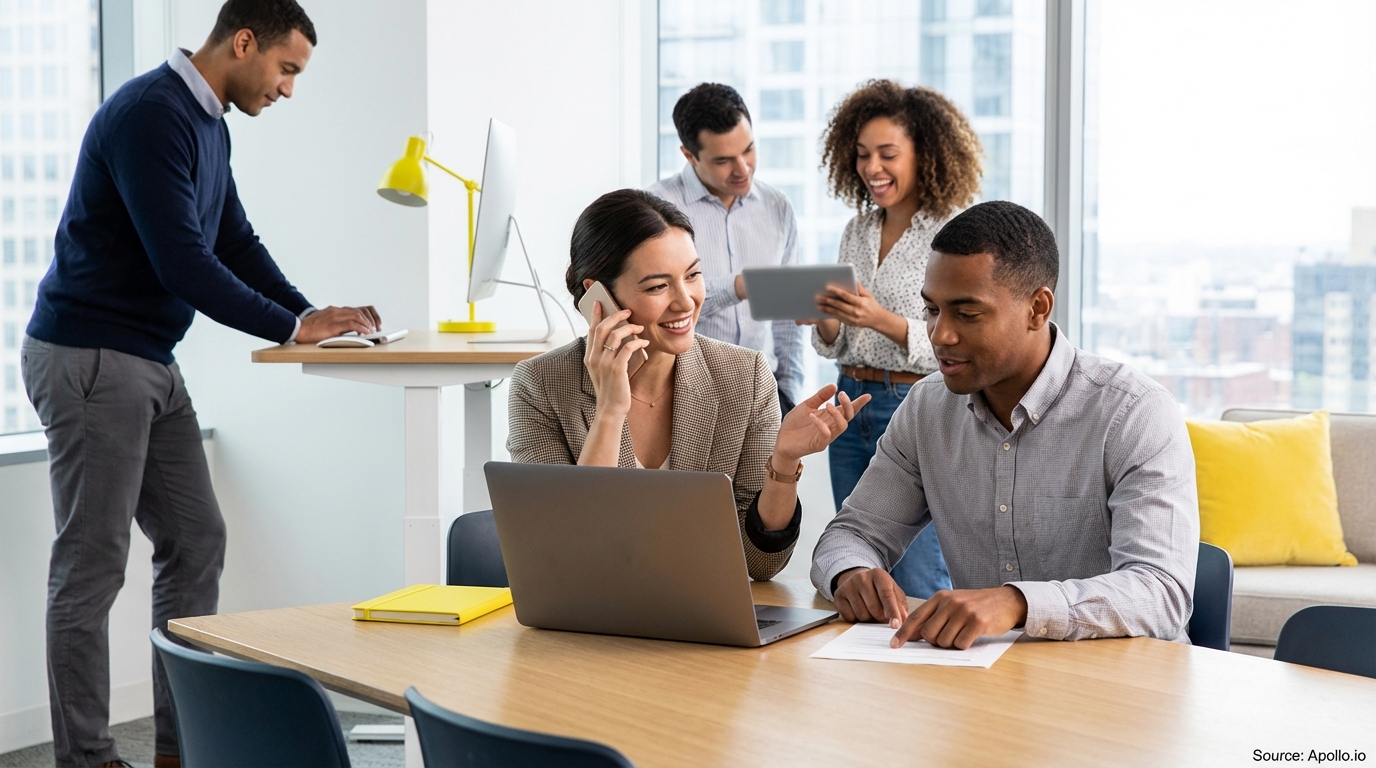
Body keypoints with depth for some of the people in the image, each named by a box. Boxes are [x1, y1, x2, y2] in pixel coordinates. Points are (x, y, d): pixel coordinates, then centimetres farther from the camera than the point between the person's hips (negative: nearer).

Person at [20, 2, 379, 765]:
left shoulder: (210, 125, 13)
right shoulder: (151, 115, -18)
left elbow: (235, 242, 15)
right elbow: (181, 261, -24)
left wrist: (310, 313, 1)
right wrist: (291, 328, -18)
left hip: (149, 361, 10)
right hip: (88, 359, -10)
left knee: (196, 542, 9)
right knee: (91, 564, -3)